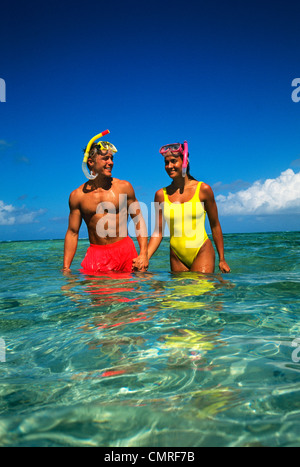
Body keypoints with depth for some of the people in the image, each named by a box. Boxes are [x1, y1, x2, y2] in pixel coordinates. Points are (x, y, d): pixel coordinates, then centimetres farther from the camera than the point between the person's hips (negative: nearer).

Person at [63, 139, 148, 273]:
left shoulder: (124, 187, 2)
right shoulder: (77, 195, 3)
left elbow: (139, 220, 6)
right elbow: (72, 233, 7)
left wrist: (144, 254, -4)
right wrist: (66, 268, 2)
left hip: (125, 252, 0)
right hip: (96, 255, 0)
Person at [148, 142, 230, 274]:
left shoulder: (203, 189, -1)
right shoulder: (161, 195, 4)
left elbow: (215, 225, 5)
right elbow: (158, 232, 5)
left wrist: (222, 259, 7)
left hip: (202, 253, -2)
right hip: (176, 257, 2)